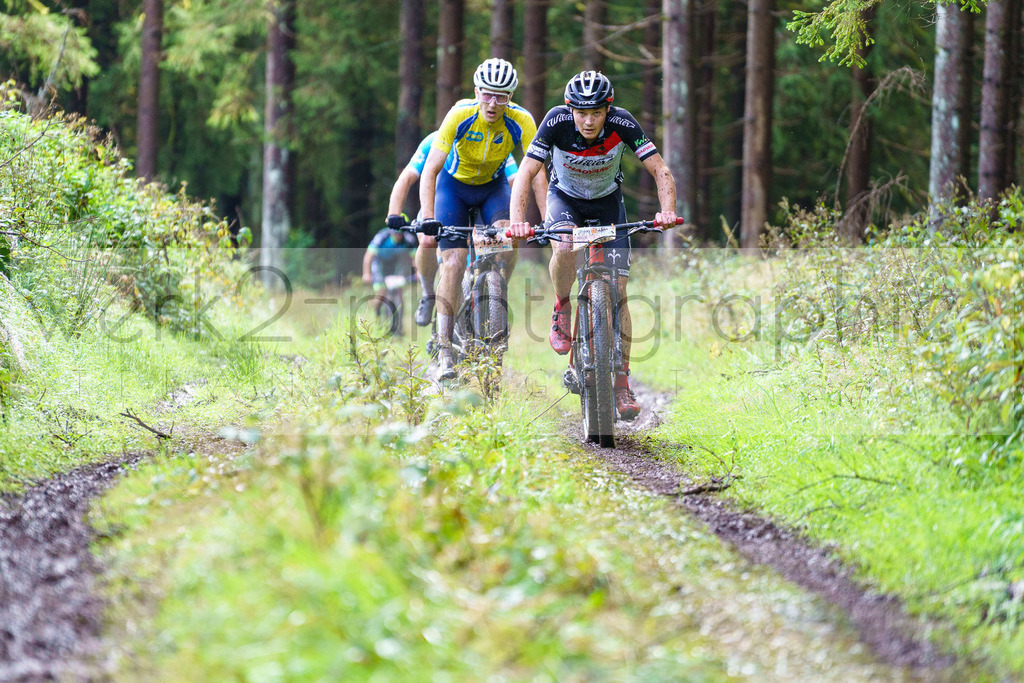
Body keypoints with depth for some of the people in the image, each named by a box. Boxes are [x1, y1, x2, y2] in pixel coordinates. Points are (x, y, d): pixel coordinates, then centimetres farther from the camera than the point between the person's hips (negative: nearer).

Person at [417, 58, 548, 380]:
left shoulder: (521, 122, -26)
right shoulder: (460, 115, -30)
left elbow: (537, 174, -26)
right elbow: (430, 171, -31)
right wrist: (427, 217, -42)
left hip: (493, 186, 2)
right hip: (454, 185, -2)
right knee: (454, 262, -14)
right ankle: (444, 348, -10)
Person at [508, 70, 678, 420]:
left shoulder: (622, 123, -28)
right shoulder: (557, 122, -29)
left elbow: (660, 172, -26)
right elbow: (525, 174, -29)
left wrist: (667, 211, -44)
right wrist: (517, 220, -45)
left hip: (607, 201, 1)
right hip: (565, 197, -1)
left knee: (617, 291, -8)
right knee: (564, 248, -35)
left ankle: (622, 382, -1)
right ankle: (562, 308, -4)